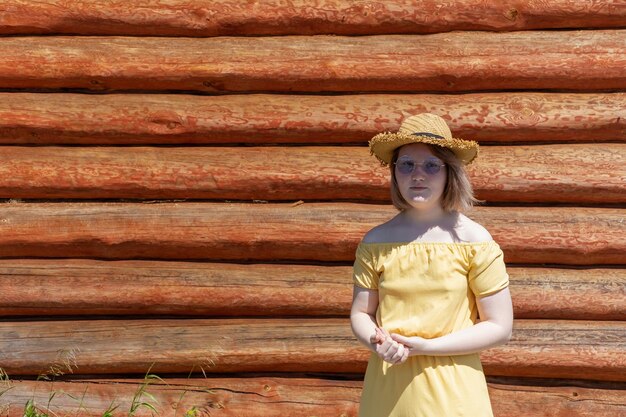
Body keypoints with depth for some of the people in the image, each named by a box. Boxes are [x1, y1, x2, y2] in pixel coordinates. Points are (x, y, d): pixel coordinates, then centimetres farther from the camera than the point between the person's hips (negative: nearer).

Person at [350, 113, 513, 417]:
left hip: (450, 390, -2)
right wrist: (377, 342, -16)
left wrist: (424, 346, -15)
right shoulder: (376, 242, 0)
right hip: (387, 389, 2)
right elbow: (361, 314, 5)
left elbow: (499, 327, -7)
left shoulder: (475, 240, -7)